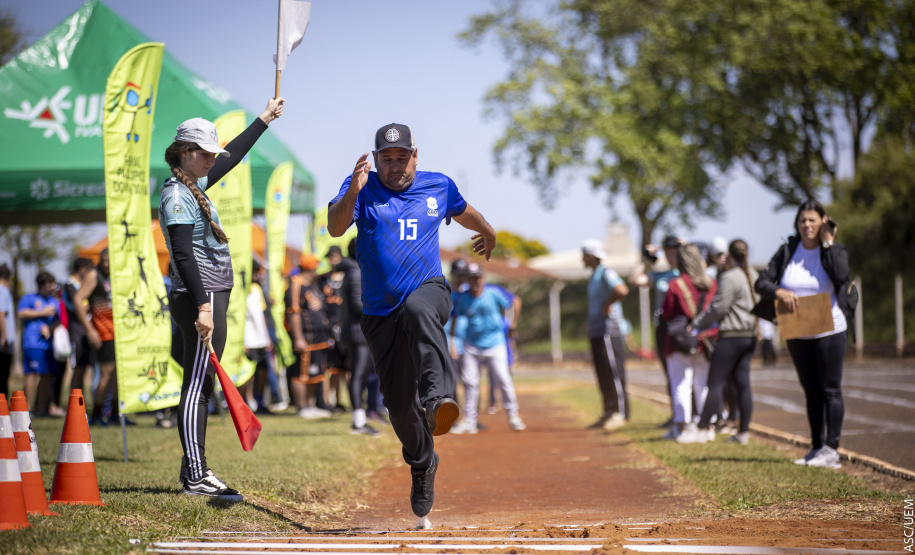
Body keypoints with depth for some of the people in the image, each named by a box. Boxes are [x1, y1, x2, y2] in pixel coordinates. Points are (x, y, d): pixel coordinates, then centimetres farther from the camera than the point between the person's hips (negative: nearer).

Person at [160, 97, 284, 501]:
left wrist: (265, 119, 38)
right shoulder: (176, 196, -13)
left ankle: (195, 471, 15)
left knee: (202, 385, 11)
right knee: (197, 385, -11)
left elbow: (231, 157, 31)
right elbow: (183, 255, -20)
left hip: (211, 297, 10)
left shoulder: (194, 186, 16)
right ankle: (196, 476, -12)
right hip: (199, 298, -10)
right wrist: (202, 306, -26)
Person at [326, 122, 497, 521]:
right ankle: (422, 465, 30)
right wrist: (353, 192, -36)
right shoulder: (363, 188, 0)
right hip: (381, 311, 1)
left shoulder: (439, 186, 8)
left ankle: (438, 398, -57)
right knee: (398, 402, 3)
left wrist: (487, 232, 48)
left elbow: (464, 213, 31)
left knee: (418, 310, -39)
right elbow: (335, 227, -18)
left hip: (428, 290, -1)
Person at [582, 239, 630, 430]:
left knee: (613, 371, -9)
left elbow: (622, 290, -31)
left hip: (608, 330, -10)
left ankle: (620, 413, -8)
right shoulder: (594, 276, 19)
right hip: (596, 332, 10)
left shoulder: (606, 273, -13)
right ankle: (608, 413, 16)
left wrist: (606, 305, -19)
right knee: (602, 373, 11)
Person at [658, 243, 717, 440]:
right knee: (703, 384, 11)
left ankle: (680, 425, -2)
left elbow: (665, 314, -7)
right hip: (704, 342, 4)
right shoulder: (711, 284, 1)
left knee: (681, 384, 0)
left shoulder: (676, 285, -13)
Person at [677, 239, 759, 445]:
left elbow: (718, 308, -15)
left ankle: (702, 429, -2)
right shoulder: (753, 276, 12)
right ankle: (743, 432, 7)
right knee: (743, 383, 8)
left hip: (732, 336, -8)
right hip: (750, 335, 8)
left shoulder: (729, 278, -14)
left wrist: (697, 323, -4)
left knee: (715, 384, -4)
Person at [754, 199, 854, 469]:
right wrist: (779, 292, -20)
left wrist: (828, 243, -17)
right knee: (812, 392, 11)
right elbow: (761, 282, 0)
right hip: (797, 334, 4)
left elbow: (842, 277, -23)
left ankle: (831, 449, -2)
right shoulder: (787, 251, 3)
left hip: (829, 331, -4)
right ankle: (816, 447, 16)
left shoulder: (835, 250, -4)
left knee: (830, 390, -3)